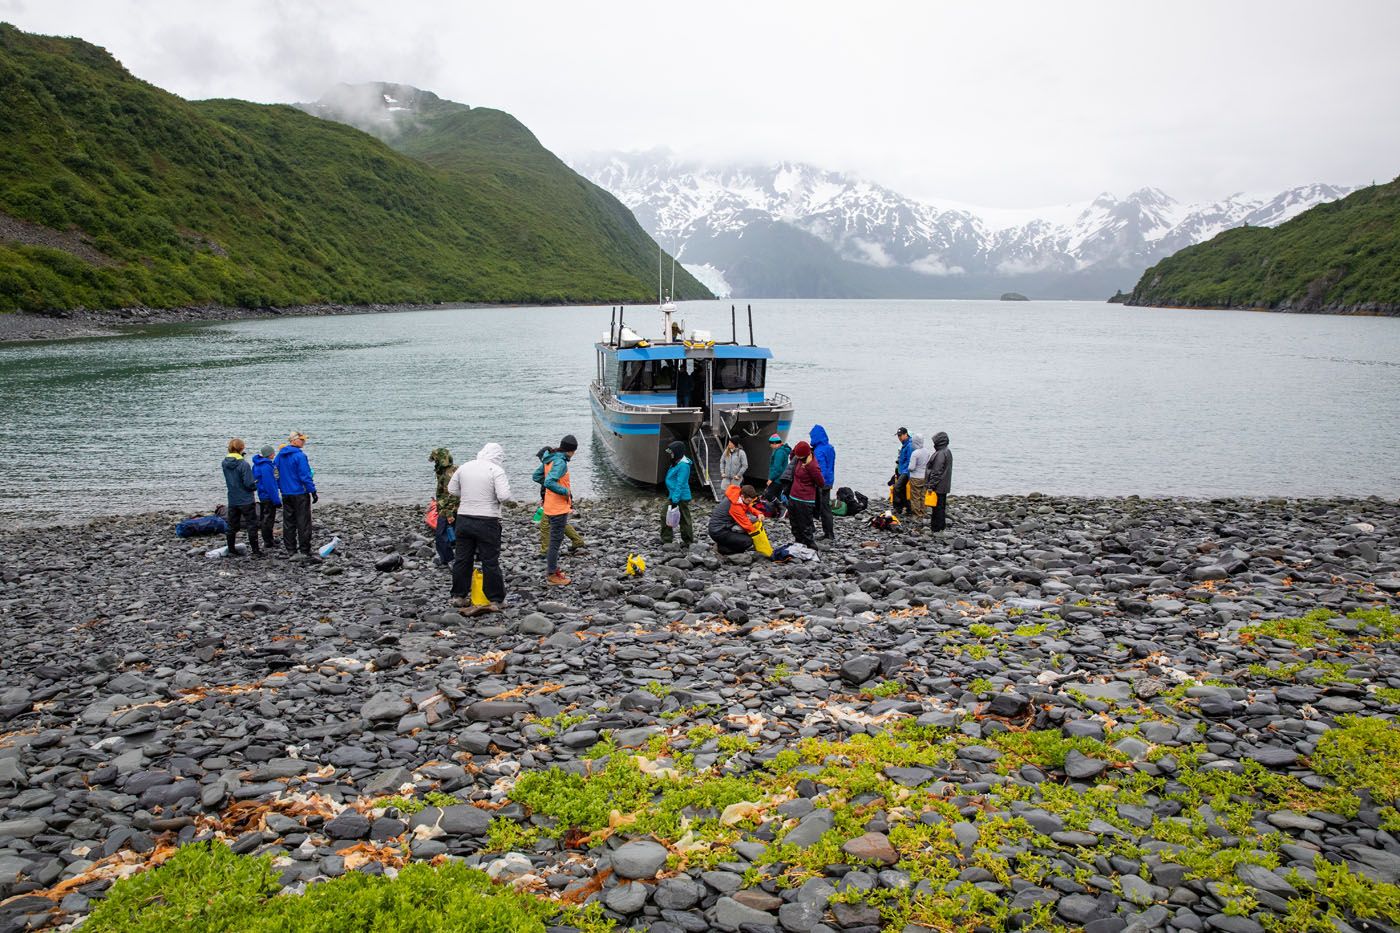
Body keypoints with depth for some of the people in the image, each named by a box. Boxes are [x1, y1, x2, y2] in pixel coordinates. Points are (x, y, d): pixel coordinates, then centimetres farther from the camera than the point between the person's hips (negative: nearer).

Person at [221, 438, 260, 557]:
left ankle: (231, 551, 20)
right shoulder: (244, 464, -19)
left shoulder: (225, 463, 0)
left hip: (232, 500, 6)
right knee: (252, 525, 3)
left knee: (232, 526, 14)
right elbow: (249, 484, -18)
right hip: (246, 500, -6)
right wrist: (256, 485, 2)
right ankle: (256, 551, 3)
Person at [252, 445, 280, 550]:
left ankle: (267, 541, 30)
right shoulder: (266, 467, -22)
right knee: (268, 520, -3)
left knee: (264, 519, 18)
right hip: (269, 497, -10)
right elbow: (270, 485, -23)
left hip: (262, 496, 10)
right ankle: (268, 545, 3)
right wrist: (277, 501, -19)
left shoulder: (257, 465, 9)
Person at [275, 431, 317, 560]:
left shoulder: (280, 455, 8)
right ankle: (305, 552, -6)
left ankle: (290, 550, 17)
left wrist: (279, 488, 20)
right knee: (304, 523, -4)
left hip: (286, 494, 7)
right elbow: (305, 476, -17)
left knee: (288, 522, 12)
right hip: (300, 494, -7)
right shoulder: (300, 456, -15)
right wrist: (313, 491, -12)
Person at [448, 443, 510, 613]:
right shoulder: (496, 470, -11)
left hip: (463, 519, 5)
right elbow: (504, 496, -20)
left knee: (462, 559, 14)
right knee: (491, 562, 3)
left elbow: (451, 490, 13)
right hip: (487, 521, -5)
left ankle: (458, 596, 24)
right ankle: (495, 600, 8)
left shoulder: (464, 467, 5)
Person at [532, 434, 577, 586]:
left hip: (551, 506, 9)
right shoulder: (560, 462, -21)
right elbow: (549, 483, -32)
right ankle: (552, 576, 8)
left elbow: (536, 476, 16)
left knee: (555, 540, 20)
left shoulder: (550, 458, 7)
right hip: (558, 508, -9)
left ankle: (552, 570, 31)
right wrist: (566, 491, -19)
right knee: (556, 541, 0)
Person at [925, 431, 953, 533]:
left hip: (938, 486, -10)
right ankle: (941, 526, 24)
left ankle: (937, 529, -2)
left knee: (937, 507, -6)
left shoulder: (940, 454, -19)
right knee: (941, 507, 16)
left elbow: (937, 472, -21)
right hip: (944, 486, 10)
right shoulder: (947, 452, 13)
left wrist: (931, 485, -18)